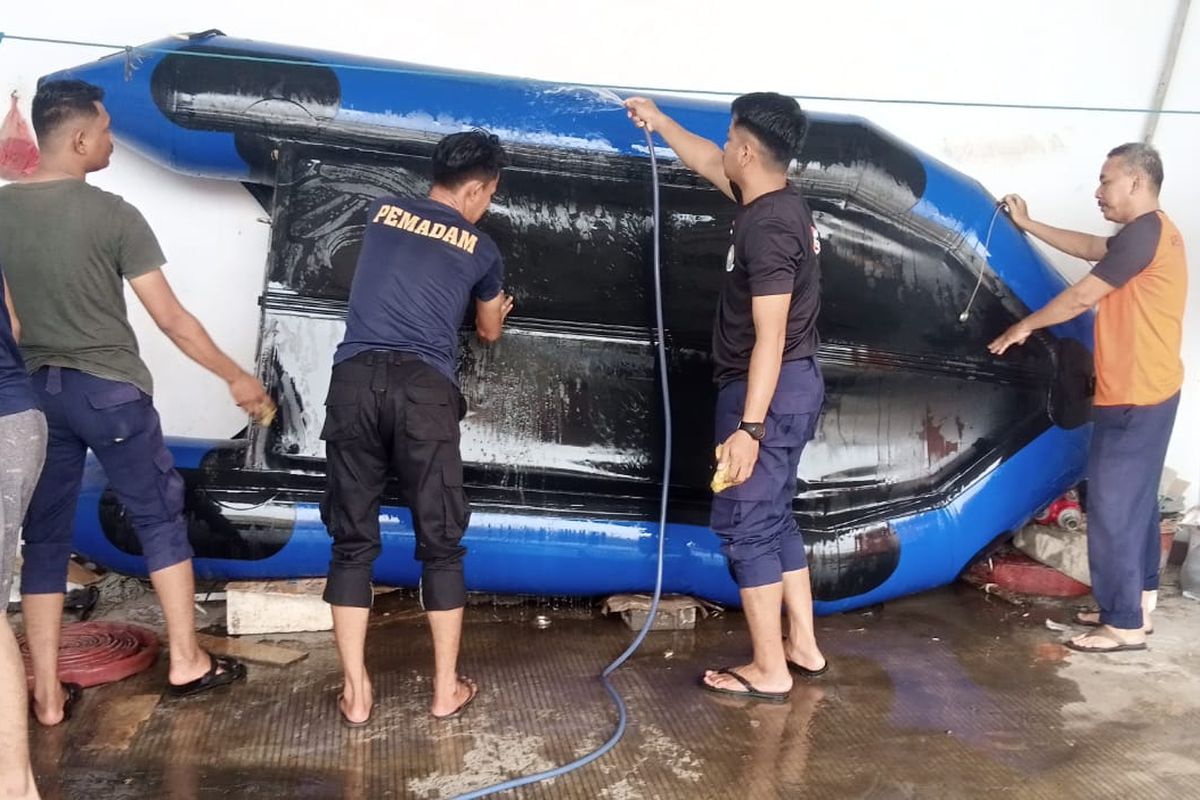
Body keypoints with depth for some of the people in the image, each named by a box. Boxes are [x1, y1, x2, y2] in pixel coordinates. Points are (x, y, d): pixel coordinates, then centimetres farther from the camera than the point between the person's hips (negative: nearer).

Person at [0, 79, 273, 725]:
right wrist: (236, 377, 0)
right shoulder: (112, 215, -12)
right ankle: (186, 662, 19)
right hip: (109, 389, -4)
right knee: (159, 518, 11)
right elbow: (171, 319, -10)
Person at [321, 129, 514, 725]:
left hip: (355, 379, 3)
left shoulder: (382, 213, 19)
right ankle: (447, 689, 19)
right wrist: (498, 310, 54)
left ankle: (356, 693, 14)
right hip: (424, 388, -2)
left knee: (352, 540, 10)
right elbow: (489, 333, 30)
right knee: (440, 544, 9)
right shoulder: (480, 248, 13)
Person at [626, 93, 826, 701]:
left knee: (745, 526, -1)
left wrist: (748, 427, -27)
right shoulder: (775, 201, 9)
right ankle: (803, 647, 28)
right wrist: (658, 119, 39)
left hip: (769, 393, -10)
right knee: (774, 519, 19)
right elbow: (705, 162, 27)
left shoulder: (767, 227, -21)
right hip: (793, 386, 10)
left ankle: (768, 671, 9)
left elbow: (770, 337, -26)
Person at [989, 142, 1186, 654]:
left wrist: (1024, 326, -1)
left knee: (1112, 505, -5)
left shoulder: (1144, 232, -17)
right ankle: (1137, 606, 25)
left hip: (1134, 396, -11)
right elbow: (1089, 246, 28)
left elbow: (1082, 296, -15)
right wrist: (1027, 224, 30)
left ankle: (1125, 625, 2)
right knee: (1134, 501, 16)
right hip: (1146, 392, 11)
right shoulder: (1151, 232, 15)